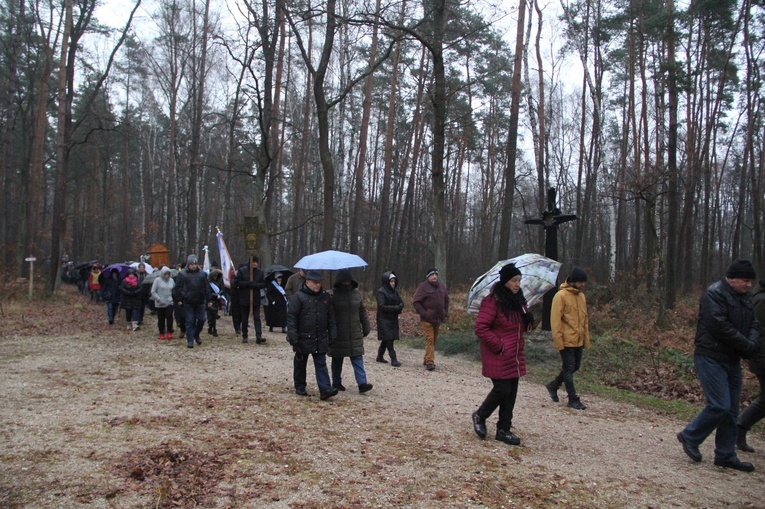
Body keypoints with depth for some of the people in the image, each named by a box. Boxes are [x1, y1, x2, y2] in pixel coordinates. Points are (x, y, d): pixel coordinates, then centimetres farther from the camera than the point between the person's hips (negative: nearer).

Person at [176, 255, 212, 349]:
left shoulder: (202, 273, 5)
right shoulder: (182, 274, -1)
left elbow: (206, 288, 8)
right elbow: (178, 287, 1)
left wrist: (208, 300, 6)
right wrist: (179, 299, -8)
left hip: (200, 301, 2)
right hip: (188, 302, -2)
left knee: (201, 320, 4)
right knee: (190, 321, 2)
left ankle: (196, 334, 29)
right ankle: (190, 340, 8)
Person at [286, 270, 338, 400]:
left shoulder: (326, 297, 6)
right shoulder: (299, 297, -9)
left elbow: (331, 317, 11)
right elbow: (291, 317, -11)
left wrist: (332, 335, 6)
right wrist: (293, 338, -16)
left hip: (321, 339, 3)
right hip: (303, 339, -3)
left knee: (321, 364, 0)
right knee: (300, 364, 12)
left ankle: (325, 389, -4)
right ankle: (300, 388, 25)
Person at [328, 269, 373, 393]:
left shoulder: (356, 293, 4)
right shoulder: (333, 295, -8)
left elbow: (362, 312, 11)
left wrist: (366, 328, 11)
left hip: (355, 334, 3)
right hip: (338, 335, -3)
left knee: (358, 358, -3)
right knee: (337, 360, 10)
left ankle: (362, 383, -6)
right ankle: (336, 383, 24)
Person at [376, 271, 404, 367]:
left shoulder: (394, 291, 12)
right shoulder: (381, 292, -11)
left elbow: (401, 302, 10)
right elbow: (382, 306, -18)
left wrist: (399, 308, -13)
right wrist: (396, 308, -20)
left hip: (393, 319, 7)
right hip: (384, 320, -7)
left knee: (386, 340, 13)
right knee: (388, 339, -9)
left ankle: (380, 356, 25)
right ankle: (393, 359, -9)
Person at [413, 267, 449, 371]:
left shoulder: (441, 286, 10)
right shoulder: (423, 287, -9)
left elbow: (446, 300, 22)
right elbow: (416, 301, -11)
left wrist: (446, 313, 11)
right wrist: (423, 314, -17)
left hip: (438, 318, 7)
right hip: (427, 319, -6)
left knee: (434, 339, 12)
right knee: (429, 339, -11)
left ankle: (426, 360, 24)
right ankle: (430, 361, -10)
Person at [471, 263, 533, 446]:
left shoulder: (518, 300, 11)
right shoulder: (493, 301, -14)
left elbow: (524, 326, 23)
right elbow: (481, 328, -17)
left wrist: (529, 320, -1)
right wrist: (499, 346, -18)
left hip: (515, 356, 8)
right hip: (498, 356, -8)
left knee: (511, 392, 9)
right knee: (502, 389, -7)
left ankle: (504, 429, 21)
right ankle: (480, 416, 19)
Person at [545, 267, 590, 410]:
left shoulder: (582, 296, 11)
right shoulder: (561, 296, -13)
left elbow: (585, 318, 17)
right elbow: (555, 320, -16)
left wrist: (586, 338, 15)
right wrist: (558, 341, -18)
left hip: (578, 340, 8)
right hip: (567, 340, -8)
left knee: (575, 367, 15)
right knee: (569, 369, 1)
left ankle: (553, 385, 32)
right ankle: (573, 399, 10)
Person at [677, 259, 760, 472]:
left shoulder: (744, 297, 15)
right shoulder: (714, 294, -14)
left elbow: (753, 324, 12)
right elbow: (720, 327, -22)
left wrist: (752, 343, -10)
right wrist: (747, 346, -14)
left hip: (732, 360, 9)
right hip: (711, 358, -9)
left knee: (731, 409, 10)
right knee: (720, 405, -12)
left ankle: (725, 455, 19)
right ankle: (690, 437, 8)